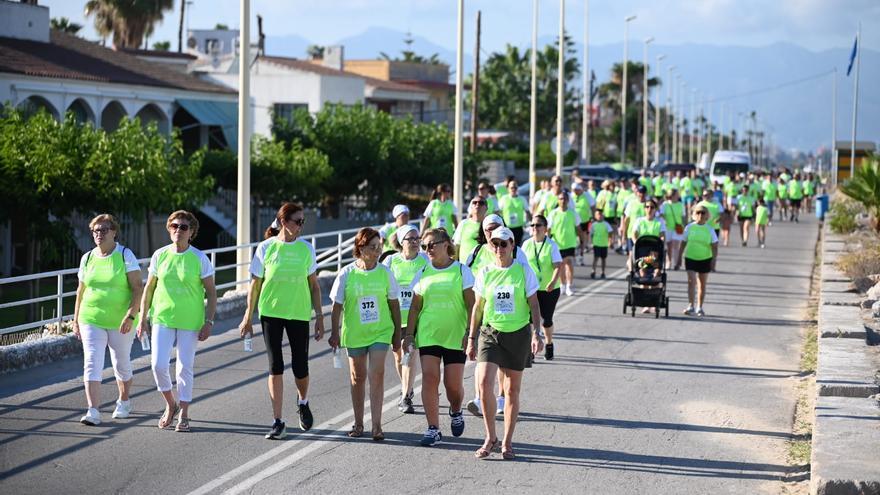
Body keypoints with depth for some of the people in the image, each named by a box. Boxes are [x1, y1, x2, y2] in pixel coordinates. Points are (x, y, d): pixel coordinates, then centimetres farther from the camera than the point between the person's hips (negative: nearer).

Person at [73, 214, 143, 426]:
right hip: (92, 320, 2)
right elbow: (81, 291, 14)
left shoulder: (125, 255, -5)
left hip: (120, 322, -2)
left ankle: (124, 401, 35)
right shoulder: (87, 258, 6)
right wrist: (76, 320, 13)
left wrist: (131, 315, -21)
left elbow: (138, 288, -10)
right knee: (91, 363, -11)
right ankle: (93, 411, -17)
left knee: (121, 363, 11)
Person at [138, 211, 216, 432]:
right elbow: (149, 288, 10)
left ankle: (183, 414, 16)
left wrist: (209, 322, -7)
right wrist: (143, 318, 7)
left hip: (190, 322, -2)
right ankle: (170, 405, 16)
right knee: (158, 364, -8)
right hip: (162, 318, 2)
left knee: (185, 367, 4)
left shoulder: (200, 259, -5)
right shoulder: (160, 255, 2)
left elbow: (211, 292, -1)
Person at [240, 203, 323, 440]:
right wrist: (248, 317, 3)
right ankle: (278, 422, 4)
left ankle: (303, 402, 34)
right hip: (271, 313, -1)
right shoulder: (265, 248, -2)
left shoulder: (306, 249, 2)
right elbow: (255, 284, 4)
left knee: (300, 367, 1)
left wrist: (319, 317, 4)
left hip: (299, 314, 1)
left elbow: (314, 286, 7)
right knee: (275, 366, -2)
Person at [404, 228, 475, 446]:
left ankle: (456, 412, 33)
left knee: (453, 384, 0)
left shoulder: (461, 271, -1)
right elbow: (415, 306, 12)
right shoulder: (423, 274, 8)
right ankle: (433, 429, -5)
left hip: (455, 336, -2)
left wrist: (470, 334, -9)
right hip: (428, 335, 2)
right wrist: (409, 334, 6)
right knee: (429, 378, -9)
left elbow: (471, 305, -2)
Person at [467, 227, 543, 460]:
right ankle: (490, 438, -2)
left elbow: (534, 305, 2)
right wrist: (471, 338, 9)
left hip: (518, 334, -1)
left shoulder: (524, 271, -1)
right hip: (490, 333, 1)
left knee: (512, 390, 6)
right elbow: (477, 308, 11)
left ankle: (507, 442, 17)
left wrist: (536, 332, -11)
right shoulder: (485, 273, 4)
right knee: (484, 383, -16)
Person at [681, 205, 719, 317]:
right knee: (691, 281, -14)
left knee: (702, 284, 9)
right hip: (690, 258, -1)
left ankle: (700, 307, 19)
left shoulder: (709, 230, -1)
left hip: (705, 259, 1)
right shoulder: (689, 227, 0)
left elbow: (714, 247, -2)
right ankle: (691, 306, -16)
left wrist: (713, 261, -13)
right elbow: (683, 243, 7)